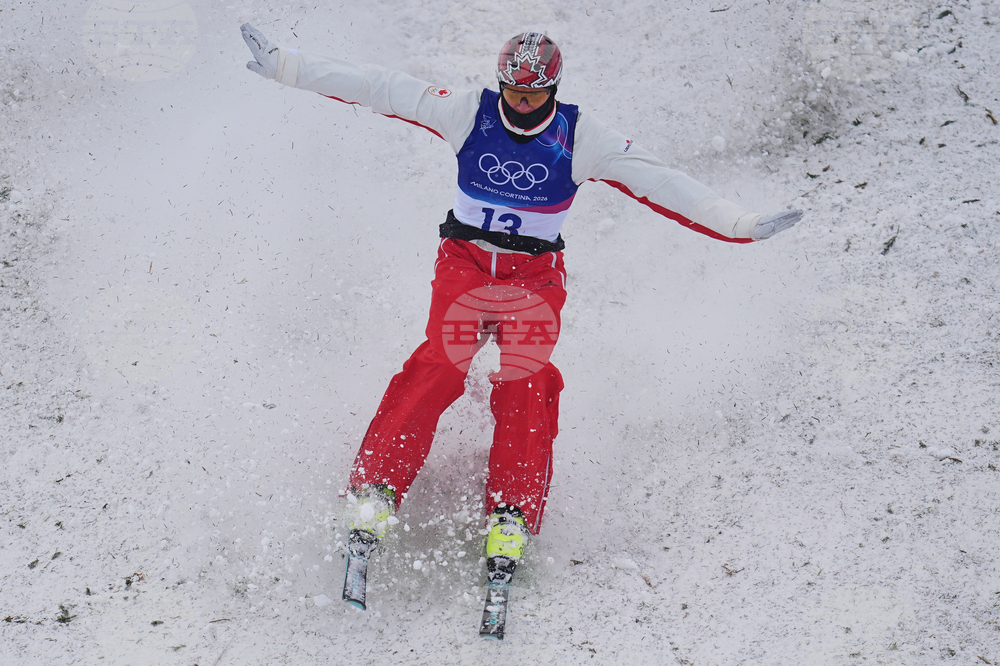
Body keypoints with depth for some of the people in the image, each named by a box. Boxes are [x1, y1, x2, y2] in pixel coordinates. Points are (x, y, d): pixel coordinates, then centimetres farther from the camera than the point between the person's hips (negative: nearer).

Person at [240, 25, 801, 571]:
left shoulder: (581, 137, -6)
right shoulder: (469, 112, -5)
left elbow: (657, 181, -8)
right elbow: (379, 88, -5)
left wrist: (743, 225, -14)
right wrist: (286, 65, -5)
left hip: (535, 276, 0)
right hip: (464, 263, 0)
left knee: (524, 386, -17)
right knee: (439, 368, -20)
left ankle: (513, 516, -9)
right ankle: (376, 490, -19)